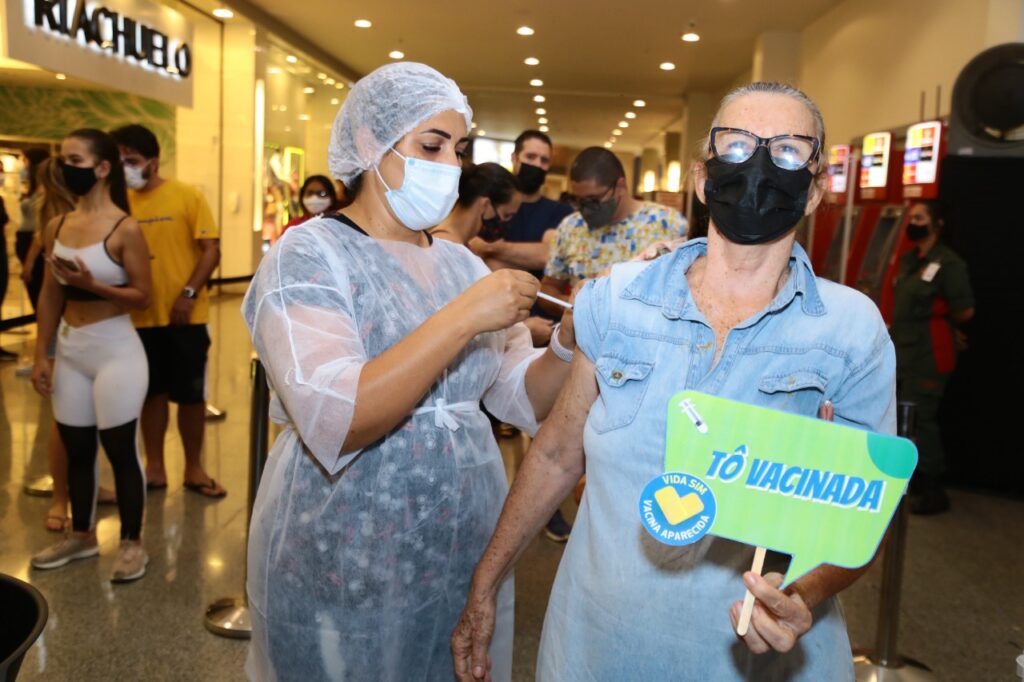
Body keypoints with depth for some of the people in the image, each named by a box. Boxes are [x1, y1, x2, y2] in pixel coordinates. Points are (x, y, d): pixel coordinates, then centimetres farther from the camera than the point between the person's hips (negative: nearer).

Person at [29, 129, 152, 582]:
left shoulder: (125, 229, -12)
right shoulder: (58, 225, 6)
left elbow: (142, 296, -10)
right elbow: (50, 296, 10)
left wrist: (92, 284, -24)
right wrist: (41, 356, 9)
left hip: (115, 348, -6)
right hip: (70, 349, 6)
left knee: (120, 449, 2)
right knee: (76, 448, 16)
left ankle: (132, 543, 17)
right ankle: (82, 535, 33)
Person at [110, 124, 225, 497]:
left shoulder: (187, 196, -4)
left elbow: (211, 250, -7)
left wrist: (188, 294, -16)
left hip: (184, 316, -3)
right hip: (141, 316, 3)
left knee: (191, 394, 6)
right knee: (152, 392, 13)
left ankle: (194, 468, 22)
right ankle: (155, 467, 26)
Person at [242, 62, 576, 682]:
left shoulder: (461, 262, 5)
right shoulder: (310, 255, -12)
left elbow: (524, 400, 4)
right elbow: (333, 421, -26)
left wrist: (571, 340, -13)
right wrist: (462, 319, -27)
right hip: (344, 574, -5)